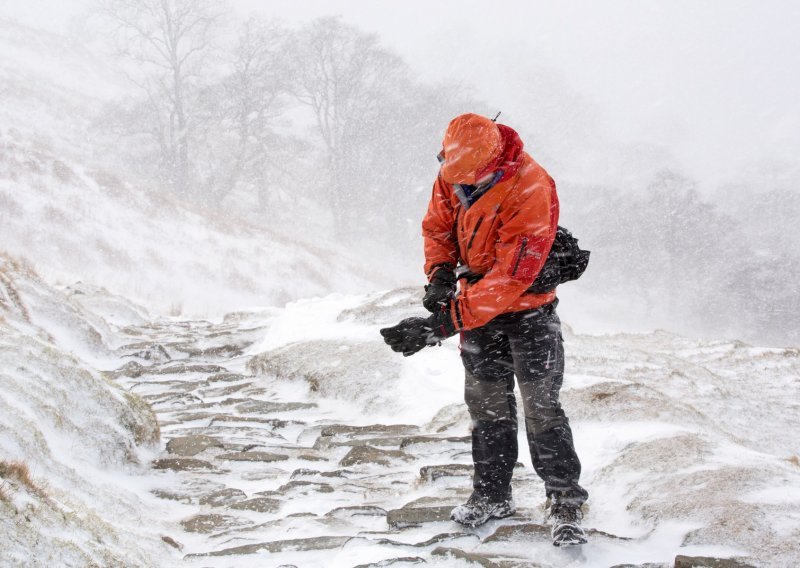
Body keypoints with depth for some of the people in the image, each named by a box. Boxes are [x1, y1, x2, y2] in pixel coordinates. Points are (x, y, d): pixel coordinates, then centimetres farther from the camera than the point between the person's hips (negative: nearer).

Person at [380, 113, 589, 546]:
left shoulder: (531, 192, -33)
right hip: (477, 300, 6)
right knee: (486, 404, 12)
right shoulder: (452, 173, -12)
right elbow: (437, 227, 4)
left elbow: (510, 278, -35)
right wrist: (440, 275, -17)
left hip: (527, 306, -6)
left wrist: (442, 323, -38)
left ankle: (565, 503, 3)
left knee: (541, 406, -7)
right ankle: (492, 496, 23)